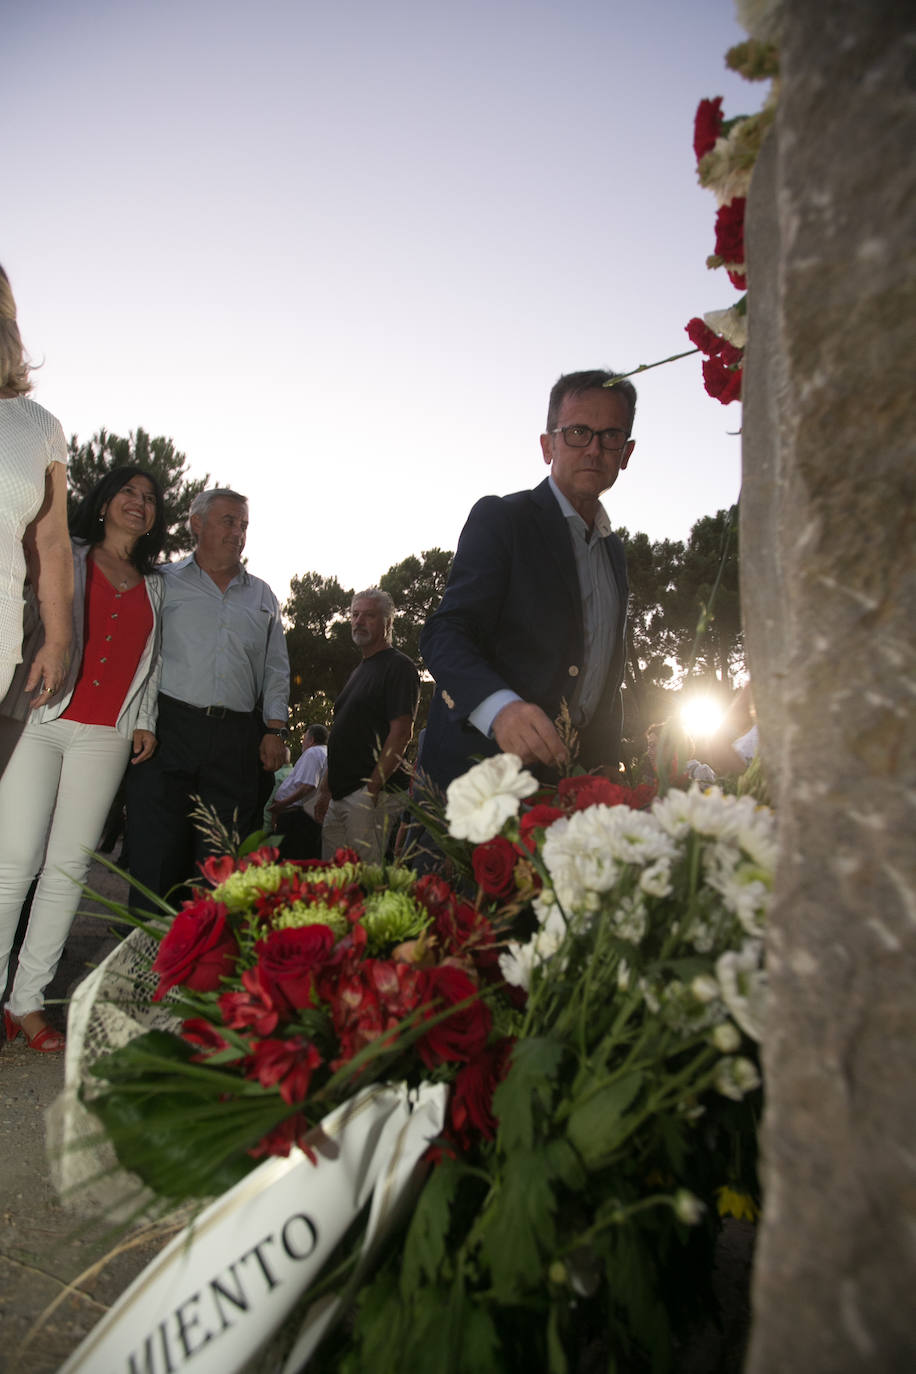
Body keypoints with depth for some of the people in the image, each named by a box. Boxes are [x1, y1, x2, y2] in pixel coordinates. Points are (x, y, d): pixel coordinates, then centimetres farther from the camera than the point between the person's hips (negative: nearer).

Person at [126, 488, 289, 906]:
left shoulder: (262, 596, 20)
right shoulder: (164, 581, 11)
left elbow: (276, 670, 18)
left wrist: (275, 729, 6)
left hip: (237, 740, 2)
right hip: (170, 729, -2)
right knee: (156, 854, -4)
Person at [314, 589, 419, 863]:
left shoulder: (399, 666, -5)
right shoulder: (358, 671, 23)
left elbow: (401, 733, -15)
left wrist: (373, 788, -19)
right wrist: (326, 789, 19)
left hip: (373, 794, -9)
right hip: (340, 796, 9)